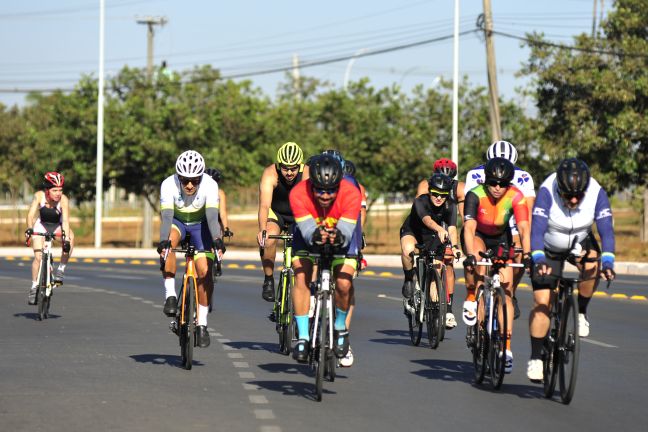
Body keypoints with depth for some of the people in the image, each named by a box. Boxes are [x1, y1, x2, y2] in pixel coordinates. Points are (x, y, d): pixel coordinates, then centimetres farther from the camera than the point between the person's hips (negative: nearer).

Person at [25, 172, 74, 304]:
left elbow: (66, 220, -34)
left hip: (57, 226, 0)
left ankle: (60, 270, -19)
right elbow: (31, 214, -33)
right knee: (38, 257, -15)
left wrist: (66, 239, -46)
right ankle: (34, 287, 1)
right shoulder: (39, 196, -24)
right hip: (41, 225, 0)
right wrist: (29, 228, -52)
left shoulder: (63, 199, -26)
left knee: (71, 237, -31)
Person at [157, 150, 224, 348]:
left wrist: (217, 240, -57)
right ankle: (170, 295, -26)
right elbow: (166, 216, -40)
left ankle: (202, 324, 2)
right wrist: (163, 241, -57)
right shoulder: (169, 185, -31)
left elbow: (212, 216, -41)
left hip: (200, 224, 0)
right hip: (177, 222, 0)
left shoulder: (209, 185, -31)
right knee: (168, 242, -35)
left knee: (205, 272, -12)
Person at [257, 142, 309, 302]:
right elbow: (264, 205, -38)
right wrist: (262, 230, -54)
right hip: (275, 213, -1)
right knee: (269, 239, -28)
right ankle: (268, 280, -10)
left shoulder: (307, 175, -27)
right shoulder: (270, 174, -28)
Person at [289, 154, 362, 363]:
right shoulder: (298, 193, -34)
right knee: (301, 277, -20)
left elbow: (346, 233, -38)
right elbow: (307, 231, -38)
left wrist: (338, 236, -60)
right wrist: (316, 235, -60)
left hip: (342, 234, 0)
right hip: (308, 234, 0)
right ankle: (302, 337, -12)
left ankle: (341, 328, 10)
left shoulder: (351, 194, -34)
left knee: (344, 284, -17)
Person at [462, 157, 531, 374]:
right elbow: (469, 228, -41)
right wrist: (470, 256, -56)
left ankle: (506, 347, -6)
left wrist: (527, 254, -54)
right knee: (477, 262, -38)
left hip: (501, 238, 2)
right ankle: (471, 299, -11)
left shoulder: (516, 197, -28)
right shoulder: (475, 195, -31)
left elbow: (524, 229, -37)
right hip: (477, 236, -1)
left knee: (506, 291, -9)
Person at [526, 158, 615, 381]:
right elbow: (537, 229, -39)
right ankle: (535, 357, 1)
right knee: (542, 302, -11)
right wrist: (538, 259, -54)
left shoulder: (597, 193, -26)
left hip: (579, 243, 2)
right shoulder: (547, 192, -32)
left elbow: (606, 229, -31)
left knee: (593, 264, -31)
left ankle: (581, 312, -7)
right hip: (549, 249, -2)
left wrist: (608, 261, -46)